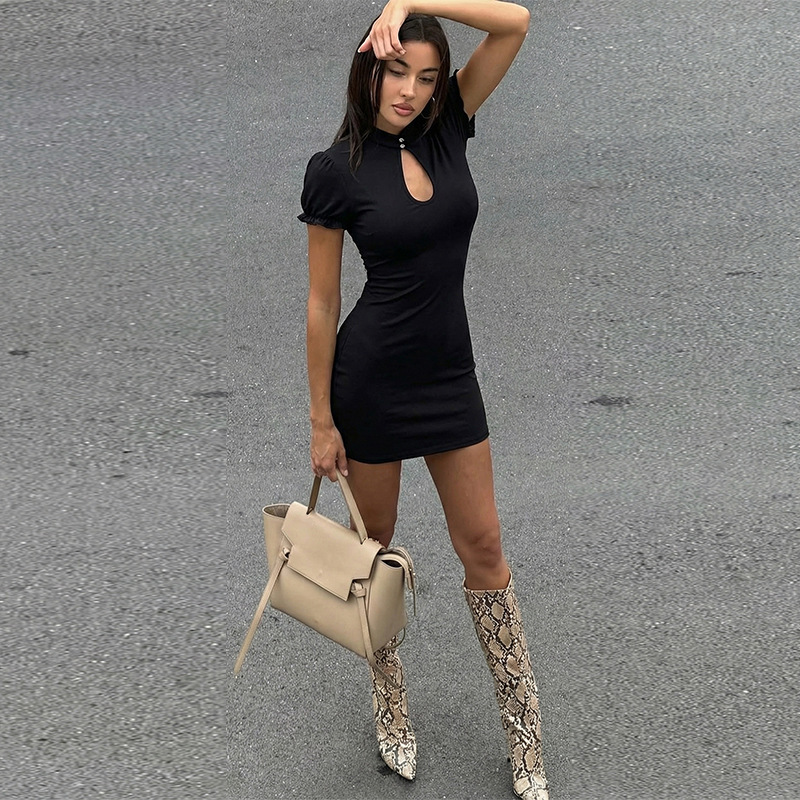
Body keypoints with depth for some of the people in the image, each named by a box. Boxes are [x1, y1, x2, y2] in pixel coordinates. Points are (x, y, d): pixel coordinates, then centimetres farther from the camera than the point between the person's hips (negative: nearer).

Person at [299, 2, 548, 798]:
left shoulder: (446, 129, 0)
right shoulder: (336, 170, -11)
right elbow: (321, 302, -8)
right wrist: (321, 420, -6)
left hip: (449, 374, 4)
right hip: (371, 379, -4)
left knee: (482, 545, 10)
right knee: (372, 545, 13)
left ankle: (524, 734, 23)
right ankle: (389, 704, 36)